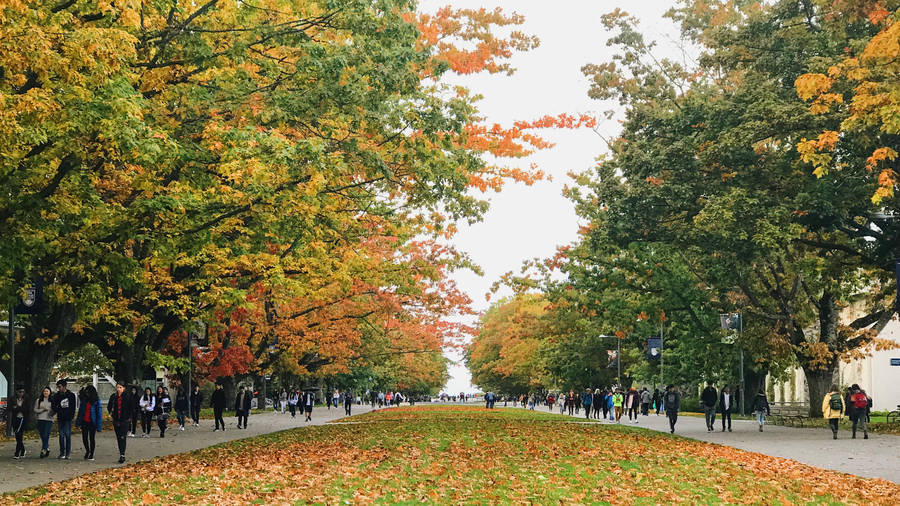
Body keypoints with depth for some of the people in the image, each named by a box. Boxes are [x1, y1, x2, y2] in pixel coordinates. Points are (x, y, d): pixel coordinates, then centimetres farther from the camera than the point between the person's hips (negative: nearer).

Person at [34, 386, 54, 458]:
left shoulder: (52, 400, 6)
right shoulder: (39, 400, 11)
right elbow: (35, 409, 7)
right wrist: (42, 410, -7)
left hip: (49, 420, -3)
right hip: (40, 420, 3)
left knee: (46, 435, -13)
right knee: (42, 436, 5)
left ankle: (43, 451, -13)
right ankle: (47, 448, 21)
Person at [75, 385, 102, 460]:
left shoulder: (96, 401, -9)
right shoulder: (83, 399, 3)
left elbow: (99, 412, -9)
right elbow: (80, 410, 10)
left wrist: (98, 425, -13)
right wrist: (77, 422, 6)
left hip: (92, 423, -4)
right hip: (84, 422, 4)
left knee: (92, 438, 5)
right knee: (84, 438, 5)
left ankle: (91, 454, 17)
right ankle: (87, 451, 29)